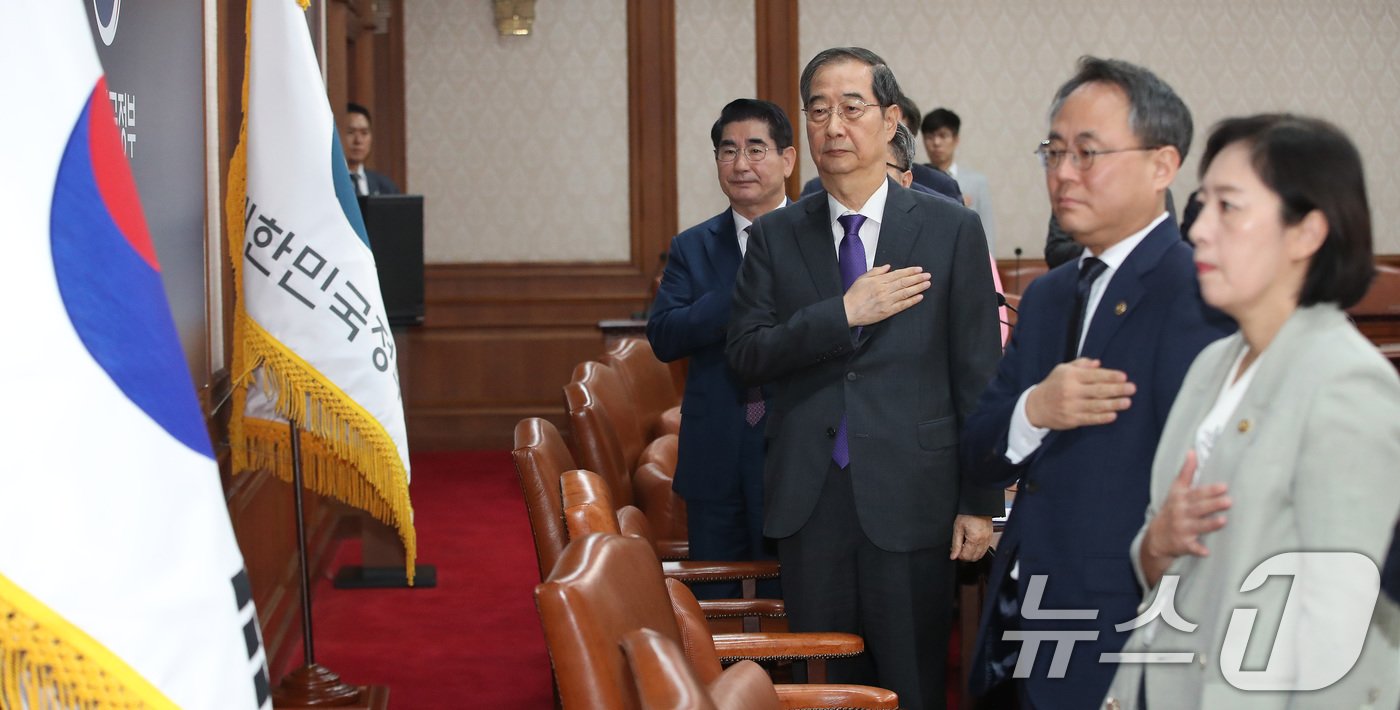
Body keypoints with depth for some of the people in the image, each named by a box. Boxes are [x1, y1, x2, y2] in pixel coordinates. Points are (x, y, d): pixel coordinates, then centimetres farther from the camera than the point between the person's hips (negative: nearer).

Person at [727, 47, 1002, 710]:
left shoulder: (952, 229, 0)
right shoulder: (775, 235, 7)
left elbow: (978, 375, -1)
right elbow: (745, 352, -2)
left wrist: (980, 502, -4)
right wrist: (844, 315, -14)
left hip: (910, 497, -2)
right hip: (807, 499, 2)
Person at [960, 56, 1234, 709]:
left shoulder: (1200, 298, -15)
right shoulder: (1046, 296, 12)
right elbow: (982, 458, 8)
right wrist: (1033, 411, -13)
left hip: (1120, 653, -7)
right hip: (1019, 631, 7)